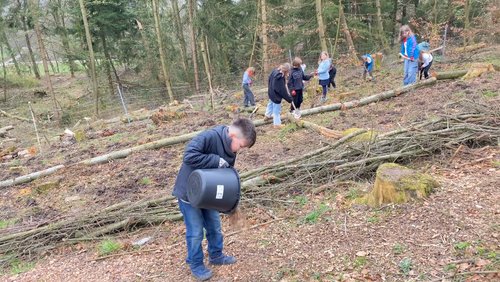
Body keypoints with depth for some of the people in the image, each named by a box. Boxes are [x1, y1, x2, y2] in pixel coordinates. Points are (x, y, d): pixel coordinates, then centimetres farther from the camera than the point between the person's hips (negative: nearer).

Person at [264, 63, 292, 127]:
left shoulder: (275, 71, -8)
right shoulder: (280, 78, -34)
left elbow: (269, 80, 10)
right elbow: (283, 91, -29)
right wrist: (289, 99, -21)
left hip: (271, 92, 10)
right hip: (276, 95, -10)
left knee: (270, 104, 32)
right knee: (277, 110, 5)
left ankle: (267, 115, 53)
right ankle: (277, 123, 19)